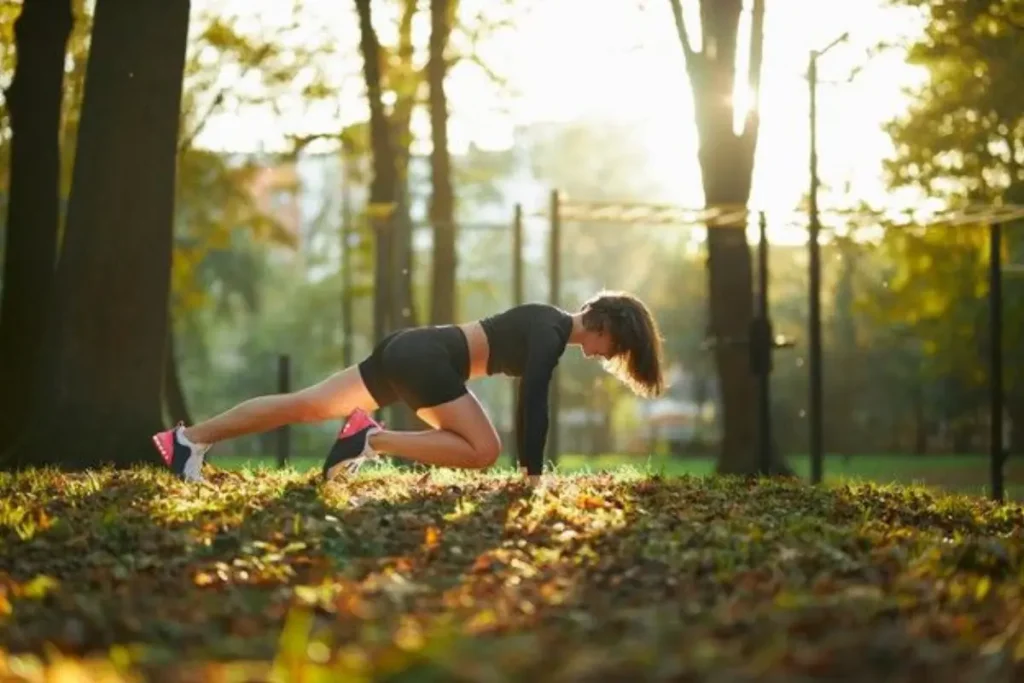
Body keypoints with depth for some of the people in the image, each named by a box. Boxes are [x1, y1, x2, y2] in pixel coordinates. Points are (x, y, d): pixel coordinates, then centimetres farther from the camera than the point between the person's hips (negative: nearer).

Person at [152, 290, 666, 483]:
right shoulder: (553, 334, -11)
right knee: (482, 451, -14)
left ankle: (191, 438, 5)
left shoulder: (549, 325, 17)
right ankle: (372, 439, -15)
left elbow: (529, 403, 22)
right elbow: (533, 403, -18)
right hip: (424, 359, -9)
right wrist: (532, 473, -16)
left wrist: (531, 463, 20)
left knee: (305, 405, 6)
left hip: (410, 350, 9)